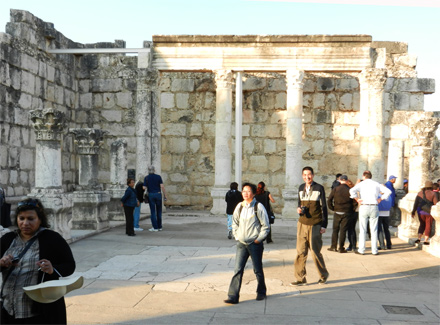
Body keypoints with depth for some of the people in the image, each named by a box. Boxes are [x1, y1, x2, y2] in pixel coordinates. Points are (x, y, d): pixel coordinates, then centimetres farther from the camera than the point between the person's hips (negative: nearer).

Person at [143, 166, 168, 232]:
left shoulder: (146, 178, -1)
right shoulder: (158, 176, 1)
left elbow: (144, 188, -7)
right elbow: (162, 186, -8)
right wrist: (165, 195, -5)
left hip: (151, 195, -1)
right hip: (158, 194, 1)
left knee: (153, 212, 2)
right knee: (159, 211, 11)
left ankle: (155, 227, -1)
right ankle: (159, 227, 14)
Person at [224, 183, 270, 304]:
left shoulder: (258, 207, -7)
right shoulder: (239, 207, 5)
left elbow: (266, 226, -3)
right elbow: (235, 223, 17)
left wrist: (258, 239, -7)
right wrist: (237, 236, 7)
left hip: (255, 244, -3)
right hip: (241, 243, 3)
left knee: (258, 270, 11)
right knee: (238, 270, -3)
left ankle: (261, 292, 32)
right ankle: (233, 296, -3)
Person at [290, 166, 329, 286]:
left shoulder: (319, 188, -2)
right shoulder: (301, 188, 12)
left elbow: (324, 207, -2)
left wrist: (324, 225, -6)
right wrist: (299, 209, -1)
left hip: (315, 225, -4)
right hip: (302, 224, 4)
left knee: (315, 252, 1)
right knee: (300, 252, 0)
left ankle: (323, 275, 22)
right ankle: (300, 278, 7)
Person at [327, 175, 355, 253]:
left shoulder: (335, 189, -3)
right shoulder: (350, 190, -6)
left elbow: (329, 200, -4)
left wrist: (333, 208, 7)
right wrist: (351, 210, 7)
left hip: (337, 212, 1)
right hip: (347, 213, -1)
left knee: (335, 230, 11)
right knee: (343, 230, 3)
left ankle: (334, 247, 14)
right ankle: (341, 248, 5)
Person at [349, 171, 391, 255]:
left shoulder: (361, 184, 3)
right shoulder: (376, 184, 10)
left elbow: (352, 190, -15)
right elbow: (388, 191, 5)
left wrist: (357, 199, -5)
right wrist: (380, 198, 9)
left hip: (364, 207, -2)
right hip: (374, 207, 2)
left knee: (362, 230, 4)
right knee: (374, 230, 7)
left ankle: (361, 250, 5)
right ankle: (374, 250, 9)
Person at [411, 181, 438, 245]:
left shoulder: (420, 193, 1)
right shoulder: (433, 193, -8)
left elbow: (416, 203, 1)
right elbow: (436, 204, -12)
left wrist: (413, 212, 7)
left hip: (421, 211, 3)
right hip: (429, 212, -3)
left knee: (422, 225, 19)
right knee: (428, 226, 8)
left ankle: (419, 238, 8)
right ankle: (426, 240, 6)